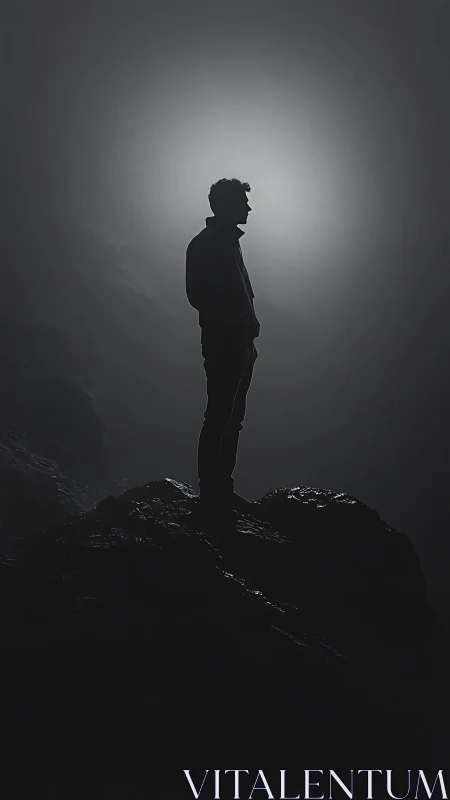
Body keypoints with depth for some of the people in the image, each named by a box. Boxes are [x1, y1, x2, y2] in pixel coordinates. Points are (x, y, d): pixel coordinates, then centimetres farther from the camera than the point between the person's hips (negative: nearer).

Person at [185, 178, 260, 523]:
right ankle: (211, 497, 0)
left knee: (232, 420, 13)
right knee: (219, 420, -6)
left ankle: (223, 490, 22)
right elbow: (199, 296, -16)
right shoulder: (205, 244, -8)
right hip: (222, 345, -9)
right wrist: (240, 321, -16)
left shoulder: (228, 240, 19)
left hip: (240, 345, 9)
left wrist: (248, 327, 6)